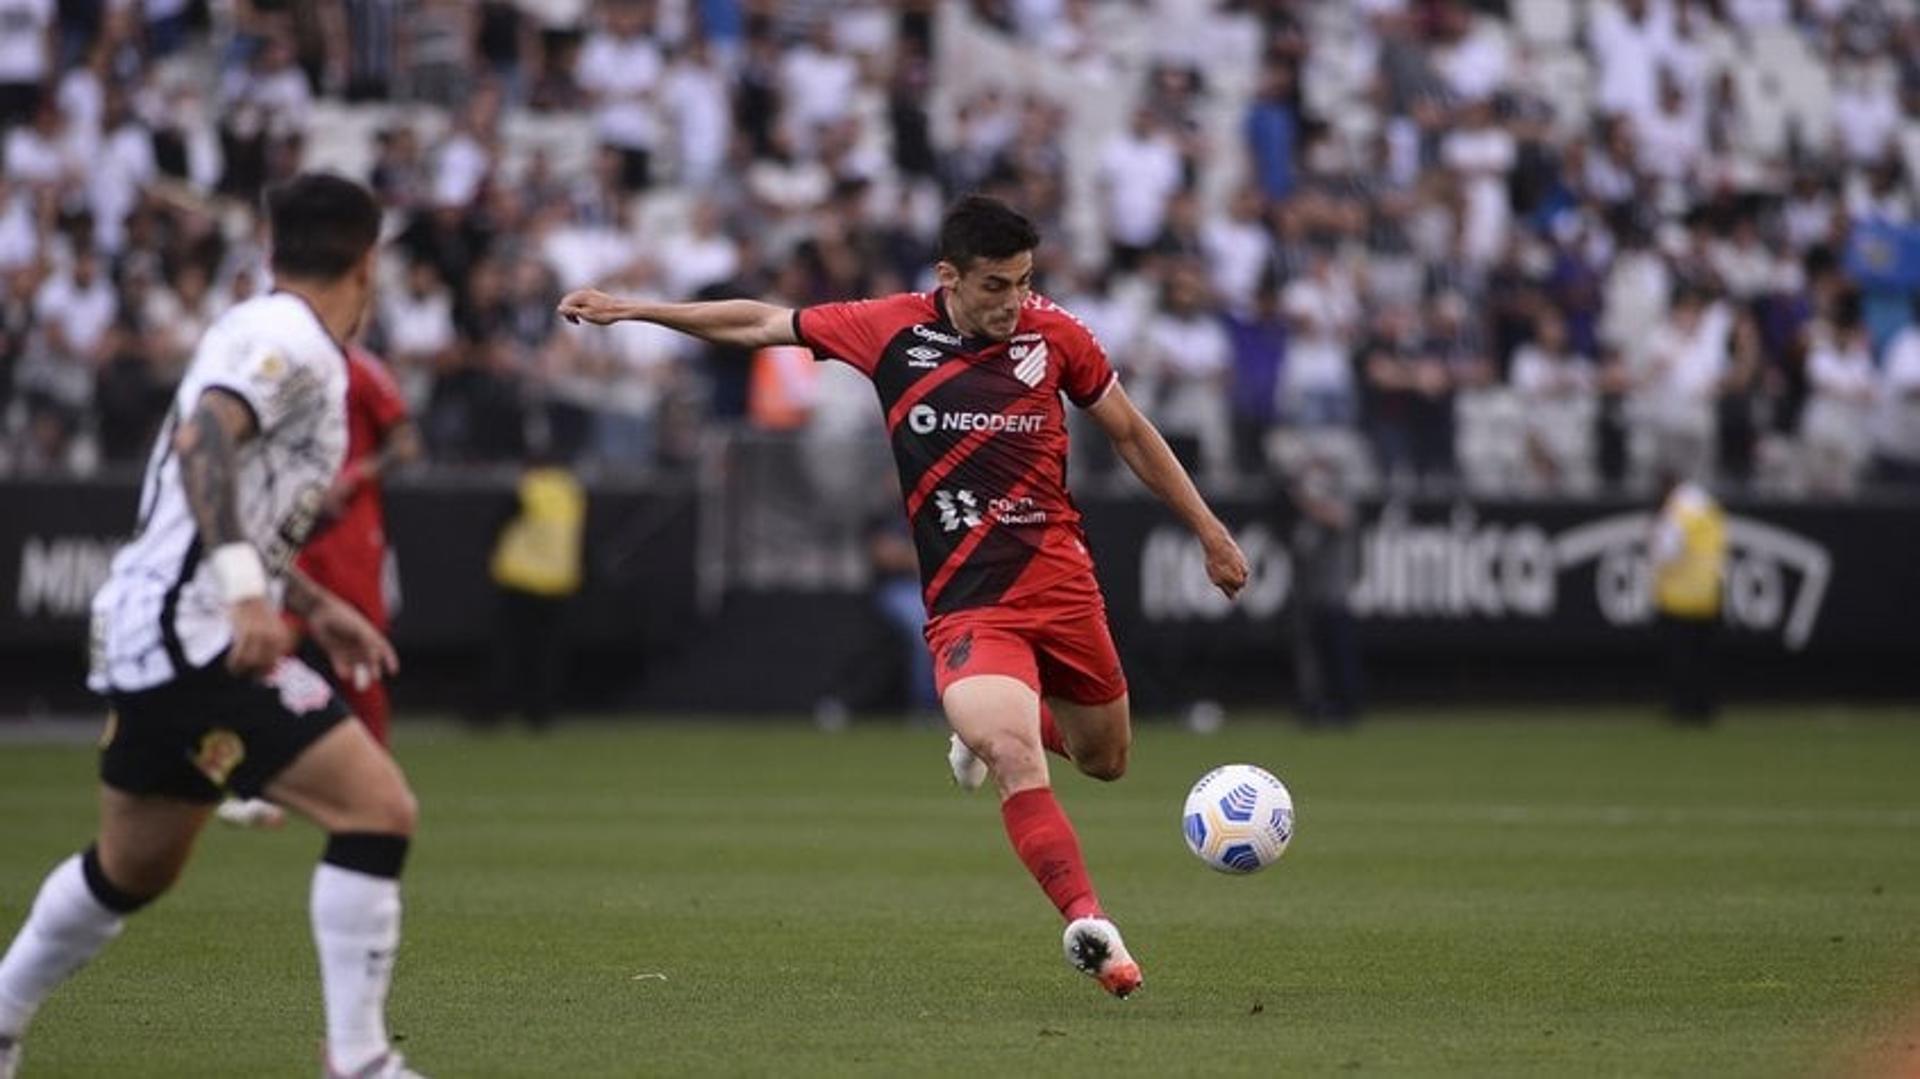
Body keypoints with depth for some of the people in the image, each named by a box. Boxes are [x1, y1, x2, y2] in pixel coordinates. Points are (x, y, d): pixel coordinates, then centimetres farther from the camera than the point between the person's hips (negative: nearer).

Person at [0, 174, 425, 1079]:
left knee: (132, 869, 24)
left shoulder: (267, 332, 19)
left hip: (147, 632, 11)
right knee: (379, 808, -14)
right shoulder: (289, 341, -11)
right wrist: (247, 589, -36)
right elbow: (202, 439, -28)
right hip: (188, 633, -11)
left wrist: (314, 606, 28)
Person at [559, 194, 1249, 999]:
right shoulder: (892, 330, -4)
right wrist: (631, 310, 8)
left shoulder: (1052, 335, -2)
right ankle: (1089, 925, -25)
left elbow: (1131, 433, 12)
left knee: (1105, 758, 16)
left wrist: (1210, 532, 15)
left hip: (1061, 581, 3)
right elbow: (760, 325, 8)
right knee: (1013, 757, -26)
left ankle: (987, 727, 46)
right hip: (966, 599, -3)